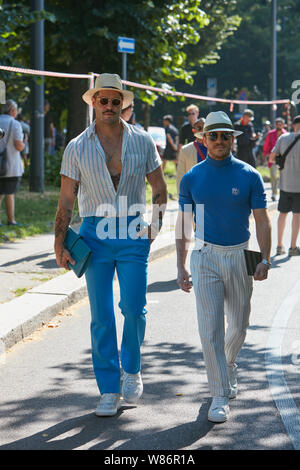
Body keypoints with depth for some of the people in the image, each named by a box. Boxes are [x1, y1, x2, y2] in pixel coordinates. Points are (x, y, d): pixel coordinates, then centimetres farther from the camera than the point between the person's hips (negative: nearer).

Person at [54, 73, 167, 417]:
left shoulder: (141, 141, 5)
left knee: (134, 308, -9)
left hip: (133, 234, 0)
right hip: (95, 233, 0)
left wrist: (156, 220, -4)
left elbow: (159, 188, 12)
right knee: (101, 316, 0)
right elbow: (66, 200, 4)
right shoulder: (77, 147, 4)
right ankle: (109, 391, 9)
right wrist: (59, 245, -2)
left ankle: (132, 369, 18)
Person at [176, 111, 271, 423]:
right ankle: (220, 396, -3)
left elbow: (262, 221, 0)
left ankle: (228, 364, 43)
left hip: (239, 257, 1)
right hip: (205, 257, -1)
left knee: (239, 324, 12)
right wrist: (181, 268, 0)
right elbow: (183, 224, 5)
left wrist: (265, 259, -12)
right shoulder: (191, 178, 1)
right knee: (210, 327, -8)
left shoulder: (249, 176, -1)